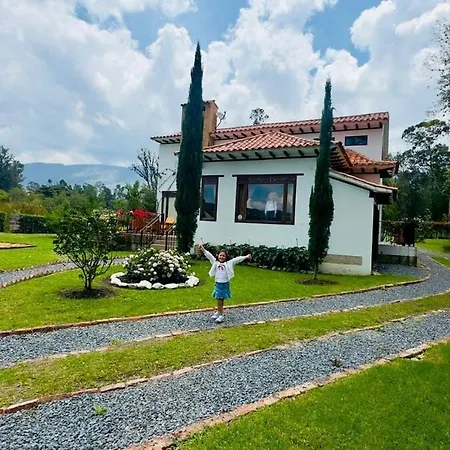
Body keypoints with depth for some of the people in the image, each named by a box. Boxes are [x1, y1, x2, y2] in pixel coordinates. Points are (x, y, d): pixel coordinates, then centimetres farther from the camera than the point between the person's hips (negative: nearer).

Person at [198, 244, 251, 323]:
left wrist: (246, 257, -10)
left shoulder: (228, 263, -2)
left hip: (225, 284, -2)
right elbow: (209, 255, -2)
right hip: (218, 284, 2)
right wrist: (203, 249, -11)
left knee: (221, 300, 0)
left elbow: (236, 259, -6)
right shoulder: (215, 262, 1)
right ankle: (218, 312, 30)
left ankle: (220, 315, 12)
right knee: (219, 300, 11)